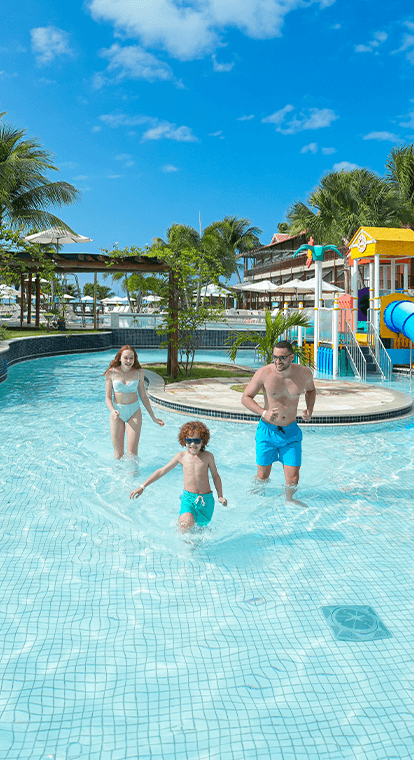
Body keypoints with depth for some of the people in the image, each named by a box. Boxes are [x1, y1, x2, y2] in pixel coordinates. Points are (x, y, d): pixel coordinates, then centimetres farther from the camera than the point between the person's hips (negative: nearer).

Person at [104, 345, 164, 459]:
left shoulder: (139, 373, -1)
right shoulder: (111, 373, -5)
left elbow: (143, 396, 8)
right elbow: (108, 397, -1)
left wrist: (153, 417, 10)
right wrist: (112, 411, -22)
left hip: (134, 412, 0)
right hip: (117, 412, 0)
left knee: (132, 453, -6)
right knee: (118, 453, 4)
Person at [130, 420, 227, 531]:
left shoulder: (208, 456, -2)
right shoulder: (181, 456, -1)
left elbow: (215, 476, 12)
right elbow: (162, 471, 5)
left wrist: (220, 496, 6)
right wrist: (142, 486, 3)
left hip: (206, 499, 1)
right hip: (188, 497, -1)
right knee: (187, 524, -26)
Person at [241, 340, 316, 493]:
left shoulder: (304, 373, -6)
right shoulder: (264, 373, -15)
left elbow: (310, 390, 18)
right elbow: (246, 397, -6)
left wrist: (310, 409, 0)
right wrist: (263, 413, -20)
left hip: (291, 431, 2)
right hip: (267, 430, -2)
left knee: (293, 478, 0)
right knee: (262, 476, 7)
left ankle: (289, 500, 29)